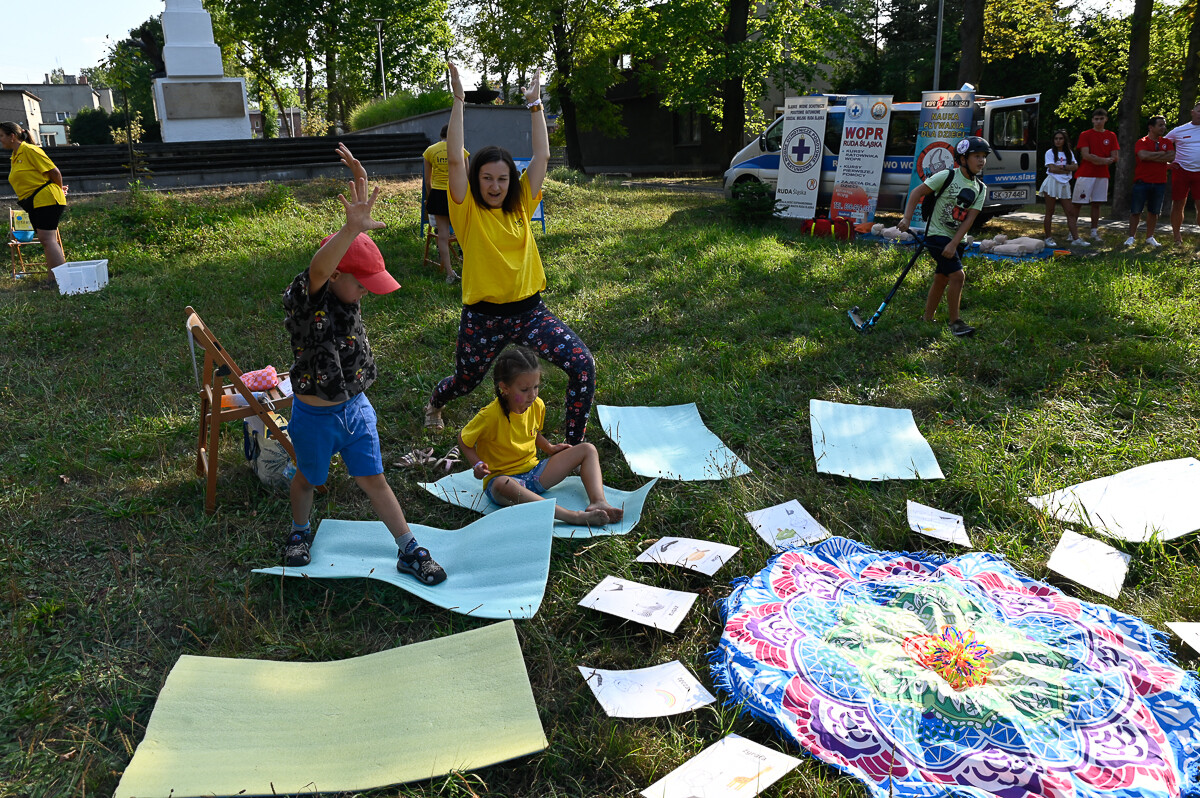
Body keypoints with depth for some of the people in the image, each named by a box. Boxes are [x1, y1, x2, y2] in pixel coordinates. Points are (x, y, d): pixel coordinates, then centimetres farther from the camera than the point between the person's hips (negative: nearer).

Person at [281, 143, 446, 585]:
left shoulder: (348, 288, -5)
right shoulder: (305, 298, -23)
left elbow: (362, 221, -8)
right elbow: (317, 268, -47)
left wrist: (360, 178, -21)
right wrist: (351, 228, -64)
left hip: (356, 407, 4)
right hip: (315, 415, -4)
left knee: (373, 480, 11)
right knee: (308, 478, 20)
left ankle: (409, 552, 18)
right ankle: (299, 532, 48)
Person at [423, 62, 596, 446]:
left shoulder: (520, 206, 3)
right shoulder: (468, 211, -6)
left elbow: (542, 156, 2)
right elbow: (455, 159, -17)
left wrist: (535, 104, 3)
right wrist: (458, 101, -18)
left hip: (530, 311, 3)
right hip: (484, 318, -2)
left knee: (583, 365, -17)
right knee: (465, 381, 19)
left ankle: (575, 446, -3)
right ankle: (435, 403, 58)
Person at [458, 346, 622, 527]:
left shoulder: (537, 406, -1)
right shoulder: (490, 416, -20)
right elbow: (464, 440, -6)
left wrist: (549, 448, 5)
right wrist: (477, 464, -19)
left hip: (534, 473, 7)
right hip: (502, 476, -6)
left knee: (588, 450, -1)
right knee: (503, 485, -45)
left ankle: (598, 502, -25)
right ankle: (572, 516, -50)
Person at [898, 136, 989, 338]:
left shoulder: (980, 188, 4)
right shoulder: (947, 176, -11)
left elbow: (969, 219, -3)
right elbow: (917, 192, -7)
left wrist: (954, 244, -13)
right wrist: (907, 218, -15)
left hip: (957, 240, 6)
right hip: (937, 235, -6)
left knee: (941, 280, 11)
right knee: (958, 275, -15)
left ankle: (927, 319, 24)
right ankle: (955, 321, -4)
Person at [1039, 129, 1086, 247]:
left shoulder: (1069, 153, 14)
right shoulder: (1050, 152, 2)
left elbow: (1075, 166, 1)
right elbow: (1052, 168, -10)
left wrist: (1062, 167, -12)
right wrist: (1067, 170, -4)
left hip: (1065, 184, 4)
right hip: (1052, 183, -4)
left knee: (1071, 213, -1)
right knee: (1050, 212, -1)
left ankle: (1075, 239, -3)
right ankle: (1048, 238, 4)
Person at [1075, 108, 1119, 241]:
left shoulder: (1111, 136, 11)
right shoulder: (1085, 135, 1)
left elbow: (1114, 158, 5)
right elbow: (1086, 155, -10)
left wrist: (1097, 159, -9)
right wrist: (1105, 160, -9)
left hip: (1102, 175, 3)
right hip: (1085, 174, -3)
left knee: (1096, 204, 7)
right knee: (1078, 204, -5)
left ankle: (1094, 231, 12)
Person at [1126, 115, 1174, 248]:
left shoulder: (1167, 142, 11)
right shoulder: (1142, 142, -3)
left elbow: (1171, 157, -5)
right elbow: (1143, 155, -22)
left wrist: (1151, 157, -10)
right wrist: (1161, 153, -9)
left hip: (1159, 183, 4)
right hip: (1142, 182, -4)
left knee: (1153, 211, 8)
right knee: (1136, 211, -2)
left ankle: (1150, 237, 16)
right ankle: (1132, 237, 6)